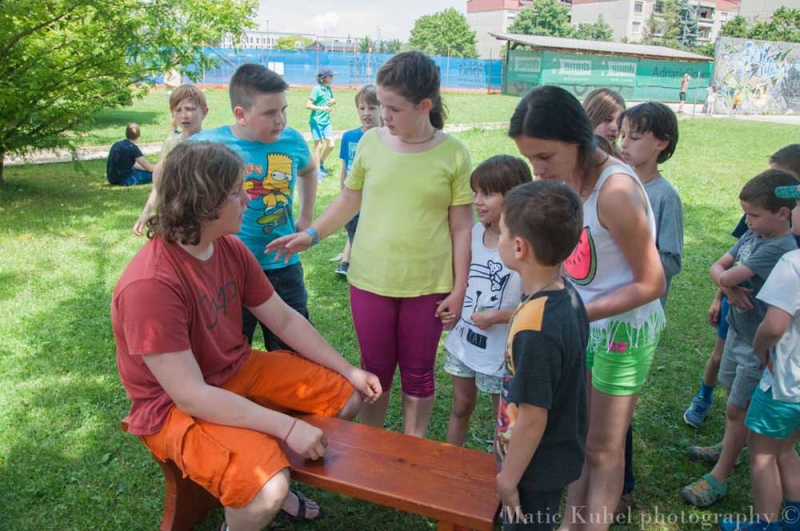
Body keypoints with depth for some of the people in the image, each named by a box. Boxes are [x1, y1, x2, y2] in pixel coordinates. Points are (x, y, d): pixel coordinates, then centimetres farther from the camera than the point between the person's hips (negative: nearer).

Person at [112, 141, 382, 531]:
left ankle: (276, 482, 24)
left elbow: (285, 320, 4)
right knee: (268, 491, -30)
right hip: (176, 406, -8)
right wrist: (286, 426, -29)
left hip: (239, 371, 8)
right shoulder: (150, 284, -30)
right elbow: (190, 396, -30)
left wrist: (349, 371, 1)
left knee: (348, 396, 7)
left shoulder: (231, 248, -5)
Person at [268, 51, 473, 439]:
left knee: (418, 372, 15)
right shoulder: (371, 142, -2)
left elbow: (462, 227, -4)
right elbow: (349, 200, 11)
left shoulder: (453, 154, -8)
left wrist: (459, 289, -4)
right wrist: (311, 235, 0)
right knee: (375, 369, 17)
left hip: (427, 285, -2)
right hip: (370, 279, 2)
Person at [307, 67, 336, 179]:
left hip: (326, 121, 6)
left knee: (331, 144, 1)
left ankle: (321, 163, 23)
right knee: (319, 146, -1)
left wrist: (333, 101, 0)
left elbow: (333, 100, 25)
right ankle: (317, 170, 10)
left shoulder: (329, 88, 8)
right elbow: (308, 105, -18)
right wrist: (321, 108, -31)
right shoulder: (317, 89, -13)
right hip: (316, 121, -6)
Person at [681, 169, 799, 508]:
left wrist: (727, 277, -5)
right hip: (736, 331, 8)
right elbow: (717, 268, 2)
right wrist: (729, 285, -19)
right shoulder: (752, 236, -1)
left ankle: (718, 480, 14)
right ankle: (729, 449, 45)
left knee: (737, 409, 2)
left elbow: (730, 276, -28)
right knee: (733, 394, 24)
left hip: (758, 344, -8)